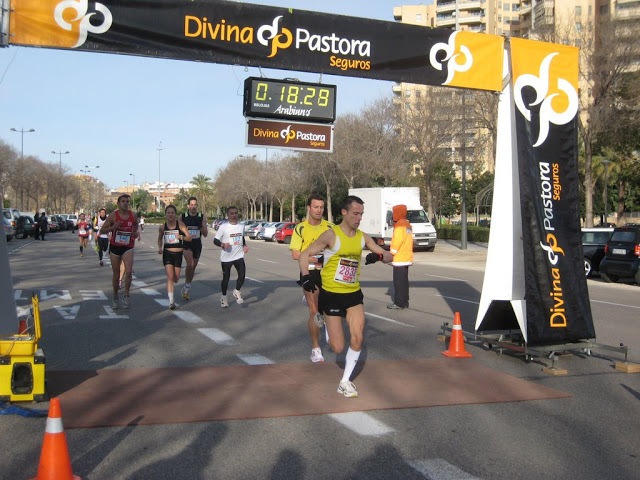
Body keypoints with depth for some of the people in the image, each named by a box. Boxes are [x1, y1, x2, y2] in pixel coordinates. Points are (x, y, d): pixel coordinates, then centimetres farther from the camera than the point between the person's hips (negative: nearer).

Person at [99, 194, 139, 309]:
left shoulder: (133, 215, 1)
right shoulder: (113, 215, -6)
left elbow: (136, 226, 23)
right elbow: (102, 230, -4)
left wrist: (137, 233, 1)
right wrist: (113, 227, -21)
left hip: (128, 248, 0)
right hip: (114, 247, 0)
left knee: (129, 271, -21)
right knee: (116, 274, 7)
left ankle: (126, 296, -8)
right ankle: (115, 298, 24)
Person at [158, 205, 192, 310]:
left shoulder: (180, 224, -7)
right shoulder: (163, 227, -2)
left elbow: (189, 238, -8)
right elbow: (160, 238, 16)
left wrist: (181, 237, -27)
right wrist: (160, 247, -1)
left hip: (178, 254, 0)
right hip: (167, 253, 0)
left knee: (176, 279, 9)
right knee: (170, 276, -13)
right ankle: (171, 301, -11)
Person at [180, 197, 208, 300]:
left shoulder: (202, 217, 2)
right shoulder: (182, 217, -2)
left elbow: (205, 234, 1)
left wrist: (202, 226, -15)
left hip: (197, 245, 3)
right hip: (186, 244, -3)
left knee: (193, 267, 11)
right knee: (190, 264, -25)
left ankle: (186, 289, 29)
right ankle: (187, 285, -7)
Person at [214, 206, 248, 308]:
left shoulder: (241, 226, 7)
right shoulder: (223, 227, -8)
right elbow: (215, 240, -8)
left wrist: (244, 245, 5)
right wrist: (222, 244, -27)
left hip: (239, 256, 3)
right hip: (226, 257, -3)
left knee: (242, 275, -8)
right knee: (226, 278, 5)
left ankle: (237, 291, 20)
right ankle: (224, 297, 26)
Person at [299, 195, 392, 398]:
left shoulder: (362, 237, 3)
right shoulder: (331, 235, -12)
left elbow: (389, 257, 6)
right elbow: (304, 255, -8)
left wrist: (378, 256, -18)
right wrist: (306, 278, -24)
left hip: (354, 294, 4)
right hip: (331, 294, -4)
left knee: (357, 339, -8)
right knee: (338, 347, 0)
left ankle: (345, 382, 12)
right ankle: (324, 318, 34)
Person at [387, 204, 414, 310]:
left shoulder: (400, 225, -13)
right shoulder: (407, 224, 16)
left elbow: (397, 241, -19)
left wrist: (391, 254, -12)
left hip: (399, 259, -9)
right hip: (407, 258, 9)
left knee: (398, 281, -5)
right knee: (404, 280, 13)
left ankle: (399, 303, -3)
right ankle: (405, 302, 18)